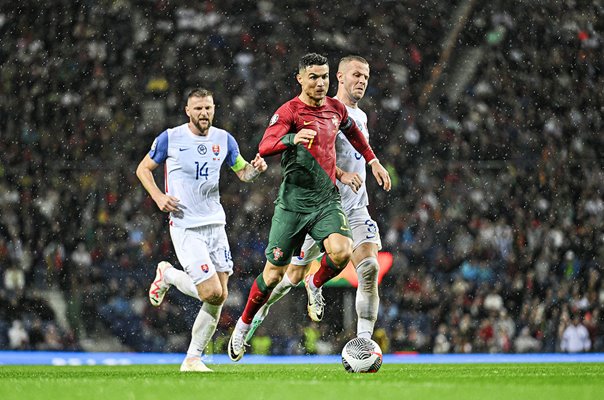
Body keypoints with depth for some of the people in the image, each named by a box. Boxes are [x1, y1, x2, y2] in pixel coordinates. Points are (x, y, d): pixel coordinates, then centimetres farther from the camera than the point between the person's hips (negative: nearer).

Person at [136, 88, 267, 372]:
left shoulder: (224, 139, 6)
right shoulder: (170, 138, -6)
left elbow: (243, 173, 18)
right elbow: (143, 169, 6)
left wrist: (256, 168, -6)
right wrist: (158, 196, -10)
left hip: (215, 223, 5)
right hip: (185, 226, -5)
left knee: (220, 296, 0)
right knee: (211, 293, -14)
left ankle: (193, 358, 12)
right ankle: (167, 274, 14)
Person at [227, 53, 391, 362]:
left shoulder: (336, 108, 8)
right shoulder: (289, 111, -11)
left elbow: (352, 131, 32)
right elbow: (264, 147, -27)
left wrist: (373, 162, 31)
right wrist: (292, 138, -45)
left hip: (327, 200, 4)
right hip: (293, 202, -4)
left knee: (341, 251, -25)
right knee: (274, 273, 2)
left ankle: (315, 285, 8)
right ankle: (244, 326, 26)